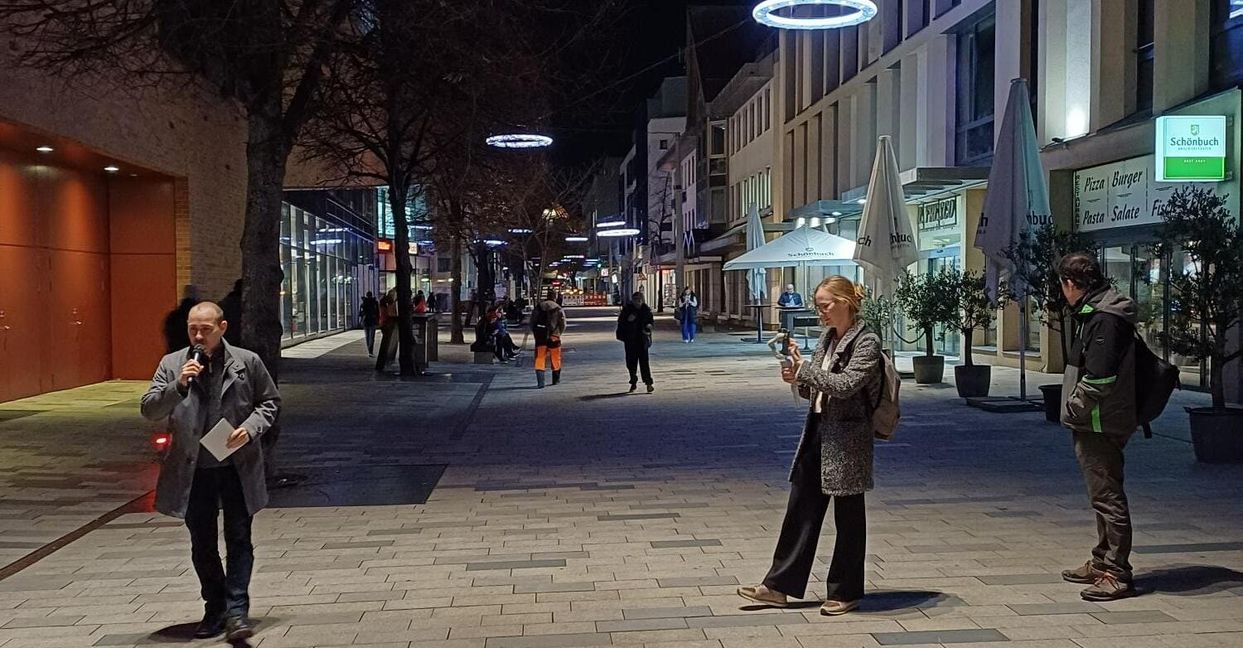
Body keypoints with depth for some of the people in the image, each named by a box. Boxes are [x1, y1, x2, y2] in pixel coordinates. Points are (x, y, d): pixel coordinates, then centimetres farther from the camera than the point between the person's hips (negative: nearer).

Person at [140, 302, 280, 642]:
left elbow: (270, 401, 7)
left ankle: (236, 611, 4)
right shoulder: (172, 364, 0)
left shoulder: (247, 362, -2)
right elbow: (149, 410, -5)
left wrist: (251, 428, -11)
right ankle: (215, 609, 26)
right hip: (193, 471, 2)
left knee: (238, 539, -1)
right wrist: (179, 385, -22)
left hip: (237, 468, -2)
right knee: (202, 545, 12)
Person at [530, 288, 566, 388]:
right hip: (553, 337, -1)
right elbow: (563, 325, -2)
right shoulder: (558, 309, -2)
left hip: (540, 336, 1)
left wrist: (535, 333, 15)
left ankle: (540, 381, -13)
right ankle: (556, 379, 27)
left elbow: (532, 322, 4)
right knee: (556, 359, 15)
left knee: (539, 359, 1)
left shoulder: (538, 306, 4)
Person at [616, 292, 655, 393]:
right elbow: (620, 322, -1)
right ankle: (633, 382, 23)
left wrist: (649, 325, -8)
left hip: (642, 338, -1)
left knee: (644, 360, -9)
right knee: (631, 361, 8)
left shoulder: (646, 309, 2)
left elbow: (651, 320, 14)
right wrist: (628, 320, -19)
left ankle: (648, 383, -9)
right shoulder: (627, 309, -2)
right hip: (630, 340, 1)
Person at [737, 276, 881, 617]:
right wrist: (798, 378, -5)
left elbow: (845, 385, -22)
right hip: (818, 432, 8)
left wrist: (803, 368, -19)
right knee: (801, 510, 9)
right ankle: (779, 586, 15)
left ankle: (846, 592, 18)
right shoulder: (827, 338, 12)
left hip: (847, 439, -8)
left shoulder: (867, 343, -11)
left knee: (848, 517, 5)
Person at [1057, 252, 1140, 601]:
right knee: (1104, 497, 19)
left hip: (1099, 425, -11)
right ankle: (1102, 563, 30)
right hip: (1097, 425, 11)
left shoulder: (1104, 318, -19)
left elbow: (1098, 378, -25)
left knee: (1108, 498, -5)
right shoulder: (1098, 312, 13)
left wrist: (1073, 410, -13)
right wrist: (1076, 411, 14)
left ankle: (1116, 575, 1)